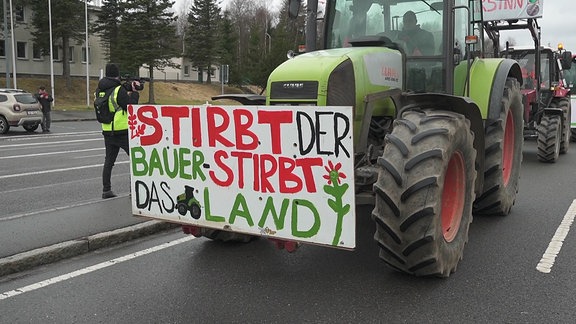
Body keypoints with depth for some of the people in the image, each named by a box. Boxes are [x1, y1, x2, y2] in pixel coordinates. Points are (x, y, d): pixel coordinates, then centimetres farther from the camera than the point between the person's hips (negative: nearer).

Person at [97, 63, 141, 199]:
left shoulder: (100, 90, 6)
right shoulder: (118, 90, -15)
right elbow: (130, 106, -14)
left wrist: (129, 86, 6)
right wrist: (134, 93, -2)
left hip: (107, 132, 7)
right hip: (123, 132, -7)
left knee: (109, 161, 13)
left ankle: (106, 190, 15)